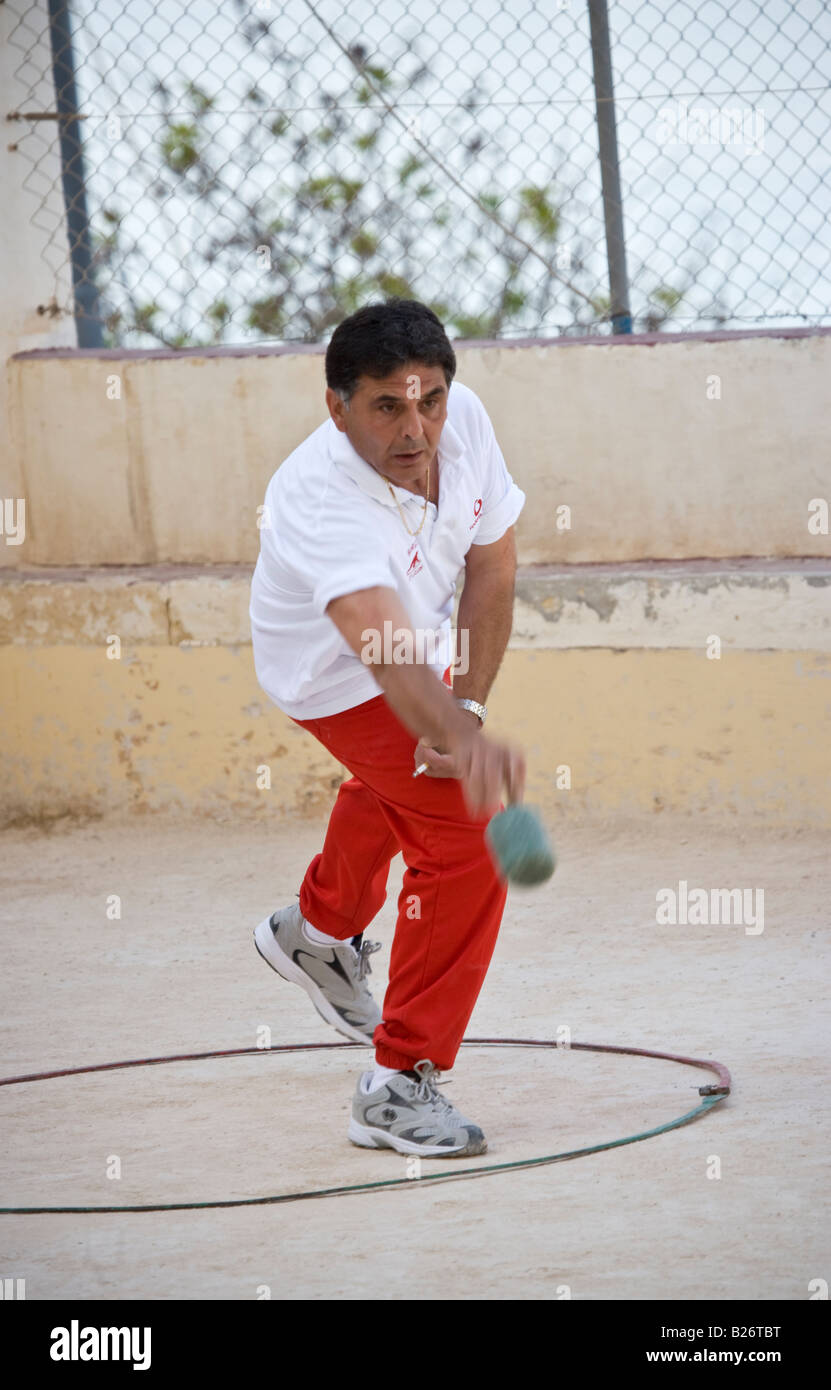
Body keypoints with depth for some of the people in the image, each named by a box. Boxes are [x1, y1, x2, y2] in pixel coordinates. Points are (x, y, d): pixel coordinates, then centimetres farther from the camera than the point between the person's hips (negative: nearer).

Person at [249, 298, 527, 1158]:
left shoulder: (464, 418, -27)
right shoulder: (321, 499, -46)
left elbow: (491, 569, -15)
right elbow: (383, 647, -61)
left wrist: (467, 705, -23)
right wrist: (464, 741, -77)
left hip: (424, 646, 8)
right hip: (342, 681, -8)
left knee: (406, 786, 34)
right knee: (468, 845, -18)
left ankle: (320, 929, 64)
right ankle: (399, 1087, -8)